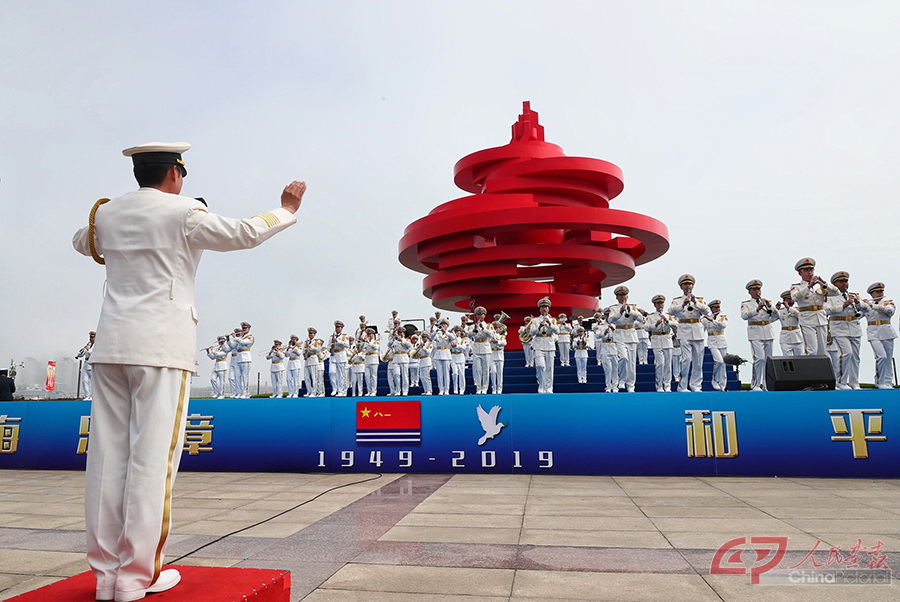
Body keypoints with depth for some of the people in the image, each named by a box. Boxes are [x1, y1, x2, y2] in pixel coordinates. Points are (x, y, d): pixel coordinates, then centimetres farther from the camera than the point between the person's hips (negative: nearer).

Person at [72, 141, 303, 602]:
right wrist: (287, 208, 13)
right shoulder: (184, 213, -3)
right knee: (151, 457, -3)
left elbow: (82, 242, 34)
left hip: (111, 344, 6)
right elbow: (244, 234, -1)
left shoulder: (106, 214, 14)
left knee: (108, 456, 7)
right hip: (162, 344, -6)